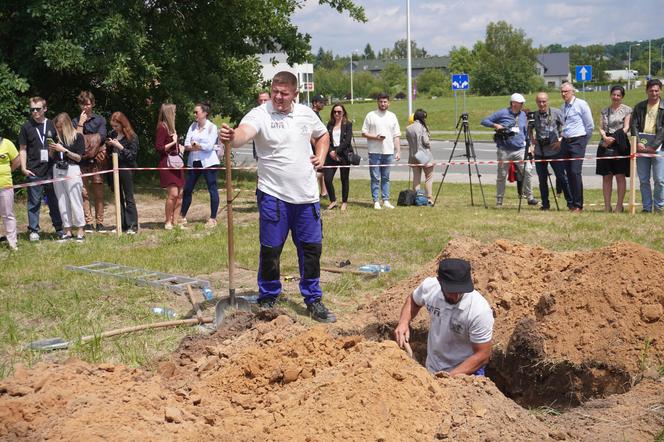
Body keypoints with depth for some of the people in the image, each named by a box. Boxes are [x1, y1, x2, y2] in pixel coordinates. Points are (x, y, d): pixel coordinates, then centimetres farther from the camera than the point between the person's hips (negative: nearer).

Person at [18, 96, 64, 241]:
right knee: (34, 202, 2)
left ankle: (59, 228, 15)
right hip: (34, 172, -1)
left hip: (51, 170, 1)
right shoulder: (26, 127, 4)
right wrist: (23, 168, -5)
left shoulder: (53, 125, 6)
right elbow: (23, 149, 5)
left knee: (55, 201, 7)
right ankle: (33, 230, 8)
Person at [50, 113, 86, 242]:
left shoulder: (78, 137, -3)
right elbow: (53, 157, 16)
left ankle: (80, 231, 1)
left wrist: (63, 150, -13)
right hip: (57, 170, 5)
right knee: (62, 202, 5)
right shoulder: (57, 138, 10)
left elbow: (78, 158, -6)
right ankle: (67, 231, 10)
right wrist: (51, 149, -4)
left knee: (75, 201, -4)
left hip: (72, 170, -5)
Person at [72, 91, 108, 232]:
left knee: (98, 193, -1)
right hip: (81, 162, 1)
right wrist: (81, 123, -4)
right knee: (84, 193, 0)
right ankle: (88, 223, 4)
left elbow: (101, 137, -3)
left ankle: (99, 223, 4)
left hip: (96, 161, -1)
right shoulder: (75, 121, 11)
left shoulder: (100, 120, 9)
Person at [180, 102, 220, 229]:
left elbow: (209, 146, -14)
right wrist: (200, 147, -13)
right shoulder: (193, 126, 10)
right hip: (194, 162, 5)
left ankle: (213, 219, 2)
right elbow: (186, 145, 2)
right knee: (187, 189, 7)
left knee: (212, 189, -3)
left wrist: (194, 144, -5)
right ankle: (182, 216, 18)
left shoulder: (212, 127, -4)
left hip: (208, 162, -5)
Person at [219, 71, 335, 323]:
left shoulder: (306, 114, 6)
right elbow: (243, 134, -32)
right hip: (273, 195, -4)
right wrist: (231, 137, -55)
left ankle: (313, 300, 23)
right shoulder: (260, 115, -10)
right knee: (270, 250, 2)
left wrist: (321, 156, 8)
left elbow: (322, 135, 27)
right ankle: (267, 300, 18)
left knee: (312, 248, 10)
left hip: (306, 196, 4)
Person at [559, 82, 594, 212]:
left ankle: (578, 204, -10)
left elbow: (590, 126, -3)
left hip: (578, 141, -7)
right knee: (569, 172, 5)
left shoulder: (581, 104, -5)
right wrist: (563, 135, 16)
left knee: (575, 172, -13)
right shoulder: (563, 107, 14)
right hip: (565, 142, 7)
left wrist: (583, 140, 2)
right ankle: (572, 202, 11)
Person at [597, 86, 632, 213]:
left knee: (620, 176, -5)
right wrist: (605, 137, -12)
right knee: (606, 177, 3)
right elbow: (601, 127, 9)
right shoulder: (604, 111, 16)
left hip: (619, 145, -4)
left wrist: (613, 139, -13)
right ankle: (607, 206, 6)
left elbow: (626, 127, -3)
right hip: (605, 146, 4)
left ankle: (619, 205, -1)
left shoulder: (627, 110, 5)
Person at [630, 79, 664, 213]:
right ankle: (647, 207, 10)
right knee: (643, 180, 4)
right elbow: (634, 125, 5)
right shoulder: (639, 107, 13)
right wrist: (638, 142, -10)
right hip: (641, 146, 3)